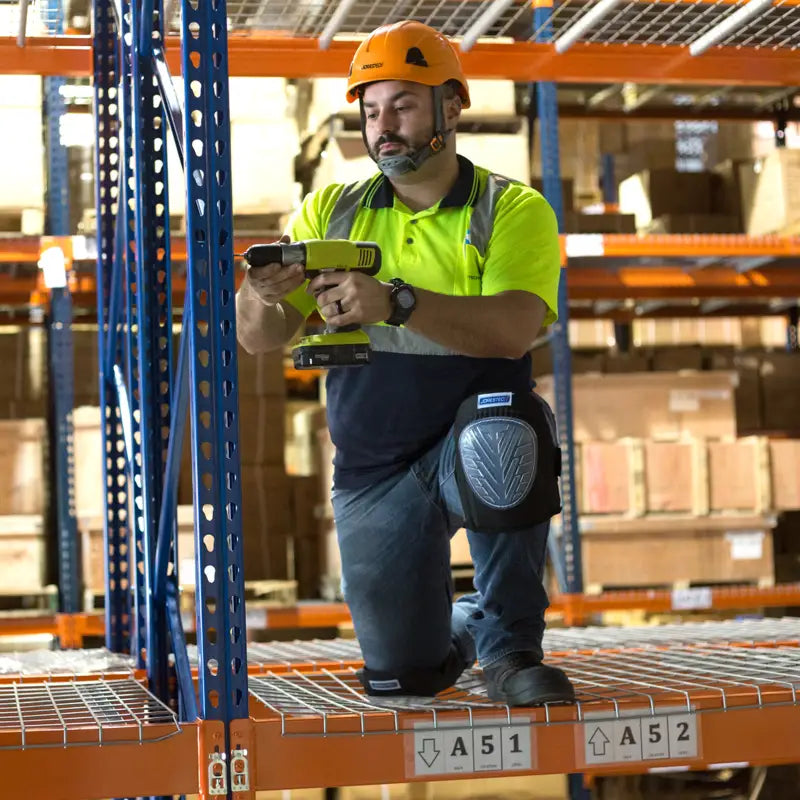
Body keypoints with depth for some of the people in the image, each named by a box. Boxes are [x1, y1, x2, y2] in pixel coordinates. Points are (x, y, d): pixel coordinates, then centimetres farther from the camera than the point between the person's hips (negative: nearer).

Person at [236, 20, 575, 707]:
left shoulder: (513, 210, -6)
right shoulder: (331, 211, 4)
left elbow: (513, 328, -25)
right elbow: (261, 339, -2)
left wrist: (395, 303, -39)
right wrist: (262, 298, -26)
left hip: (470, 437, -3)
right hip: (373, 472, 3)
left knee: (500, 442, -39)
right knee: (401, 676, 5)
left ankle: (510, 645, -17)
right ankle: (465, 622, 42)